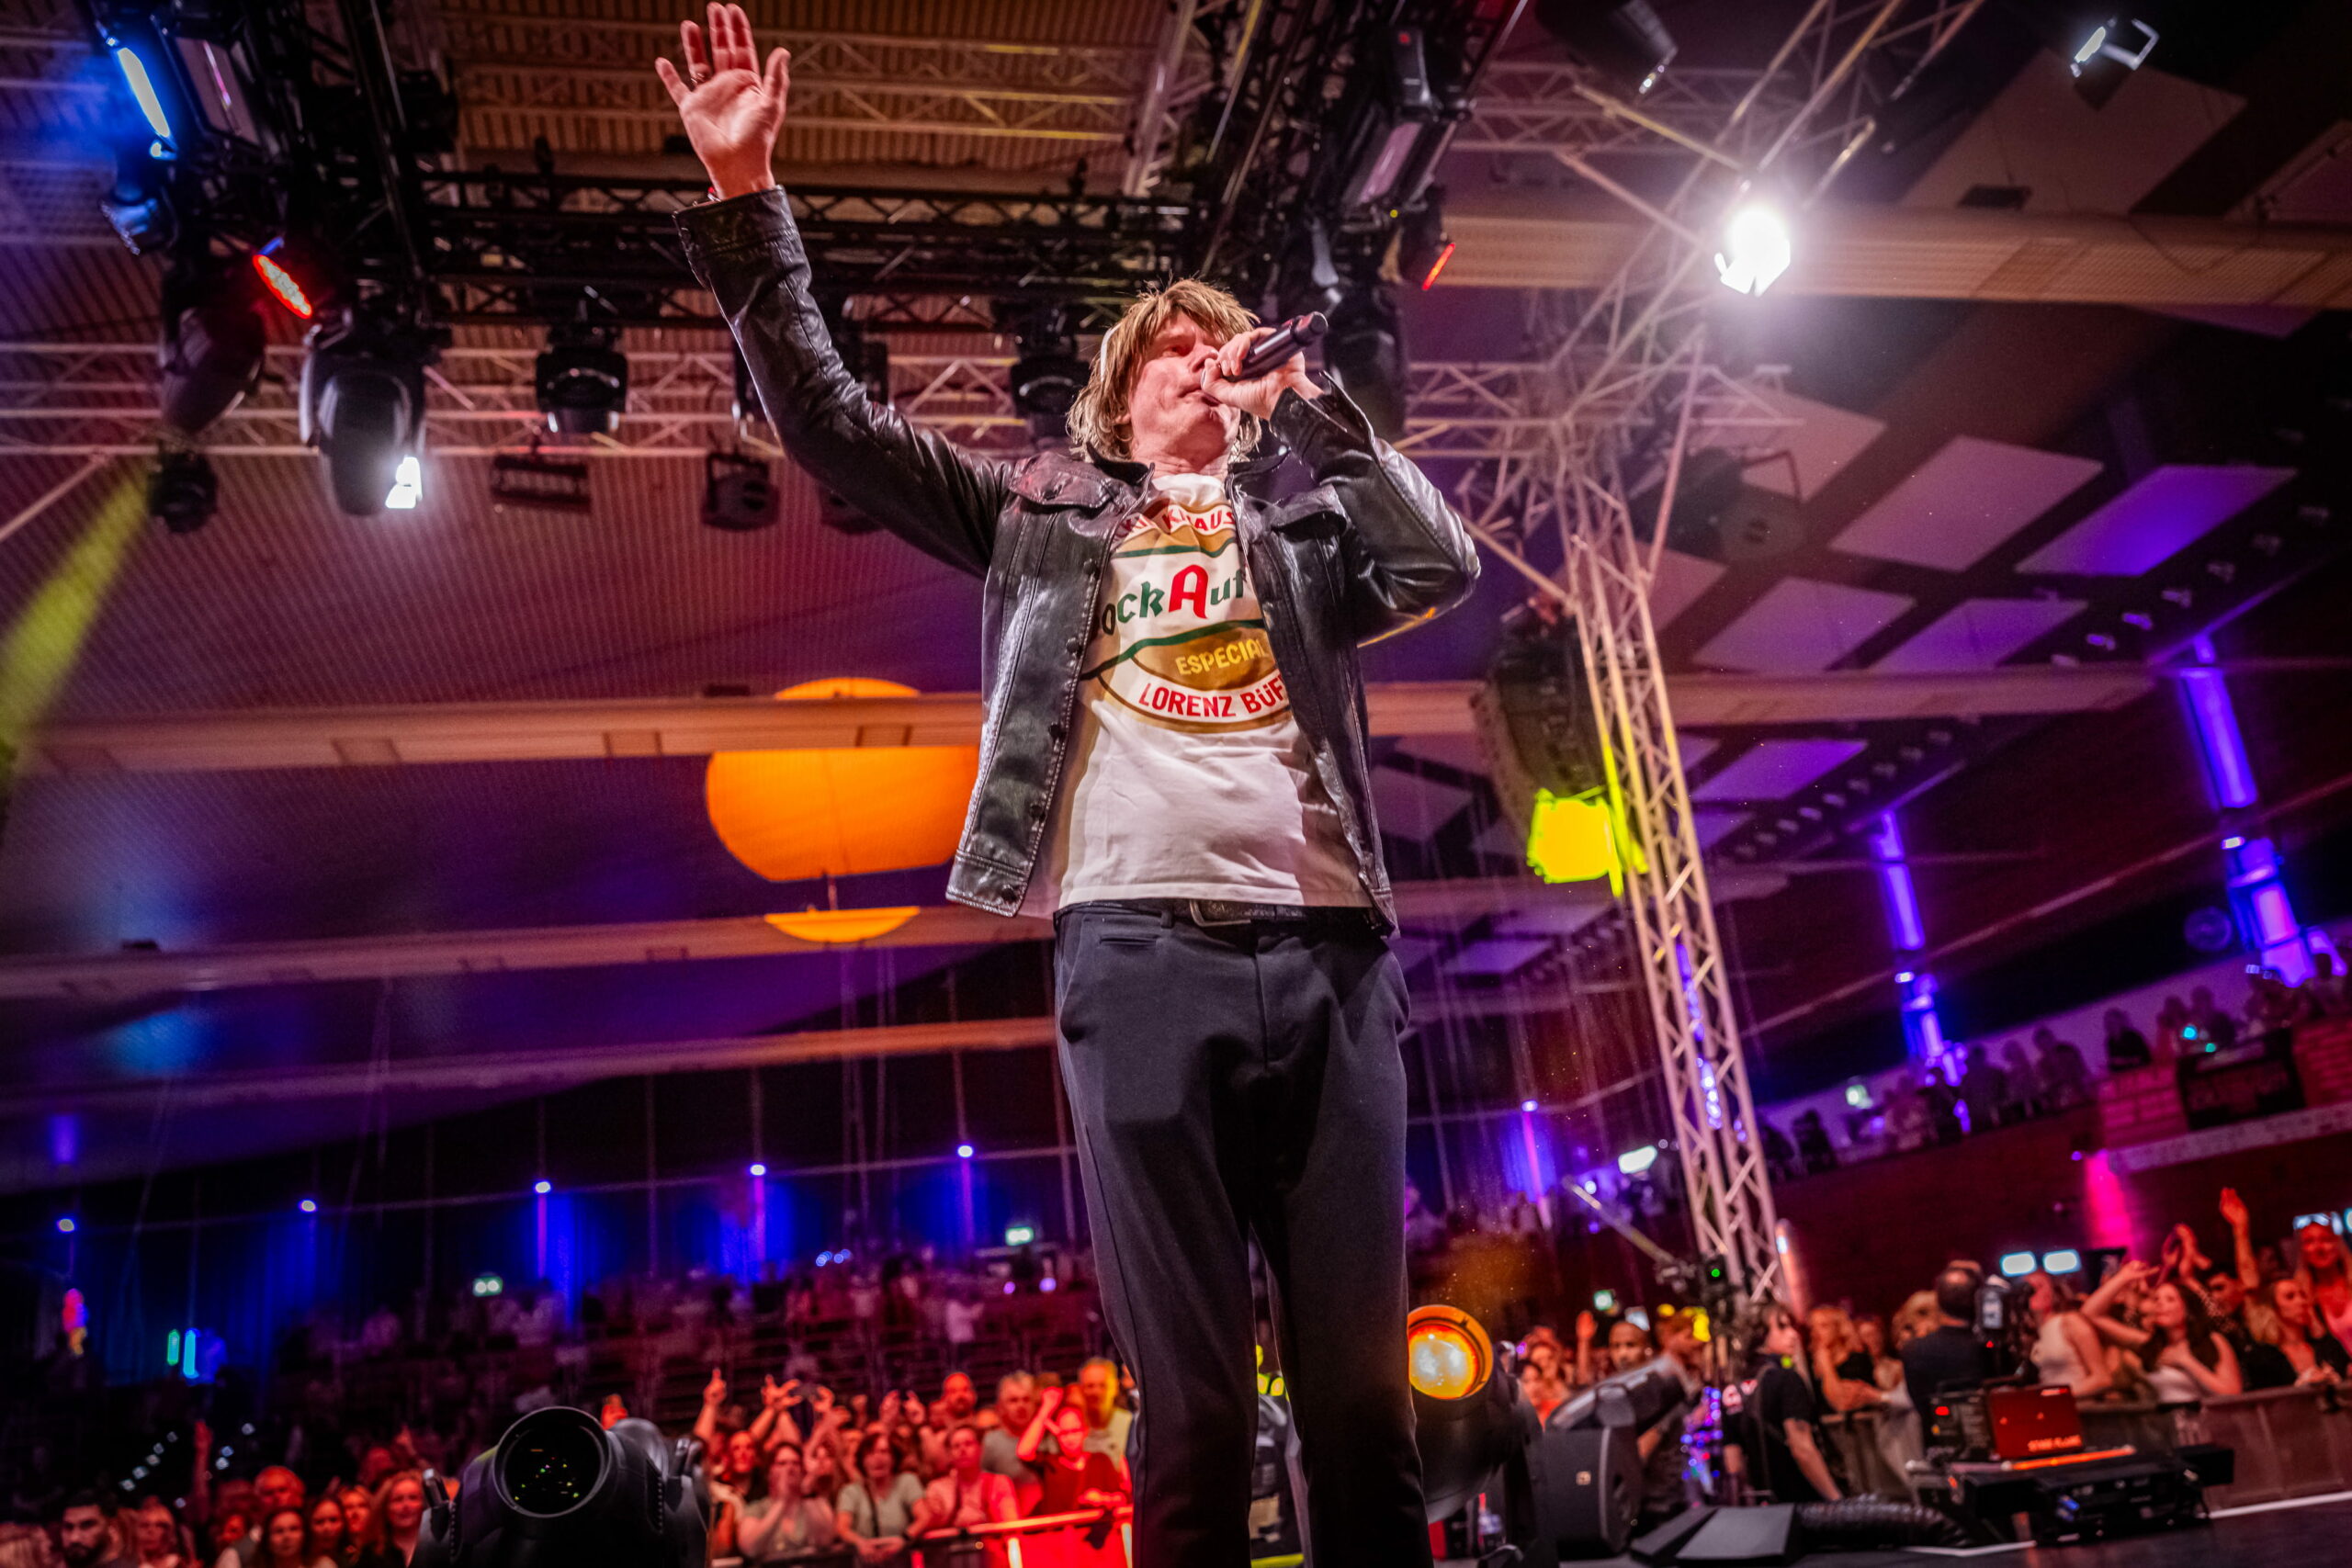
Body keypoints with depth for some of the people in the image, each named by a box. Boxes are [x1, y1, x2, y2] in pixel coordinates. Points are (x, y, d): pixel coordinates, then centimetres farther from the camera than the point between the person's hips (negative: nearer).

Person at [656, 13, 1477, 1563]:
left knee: (1363, 1391, 5)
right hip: (1141, 952, -2)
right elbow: (829, 419, 14)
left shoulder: (1305, 524, 23)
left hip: (1330, 950, 2)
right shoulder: (1046, 508, 19)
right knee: (1192, 1398, 0)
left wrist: (1310, 402, 8)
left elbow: (1448, 570, 5)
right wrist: (745, 190, 7)